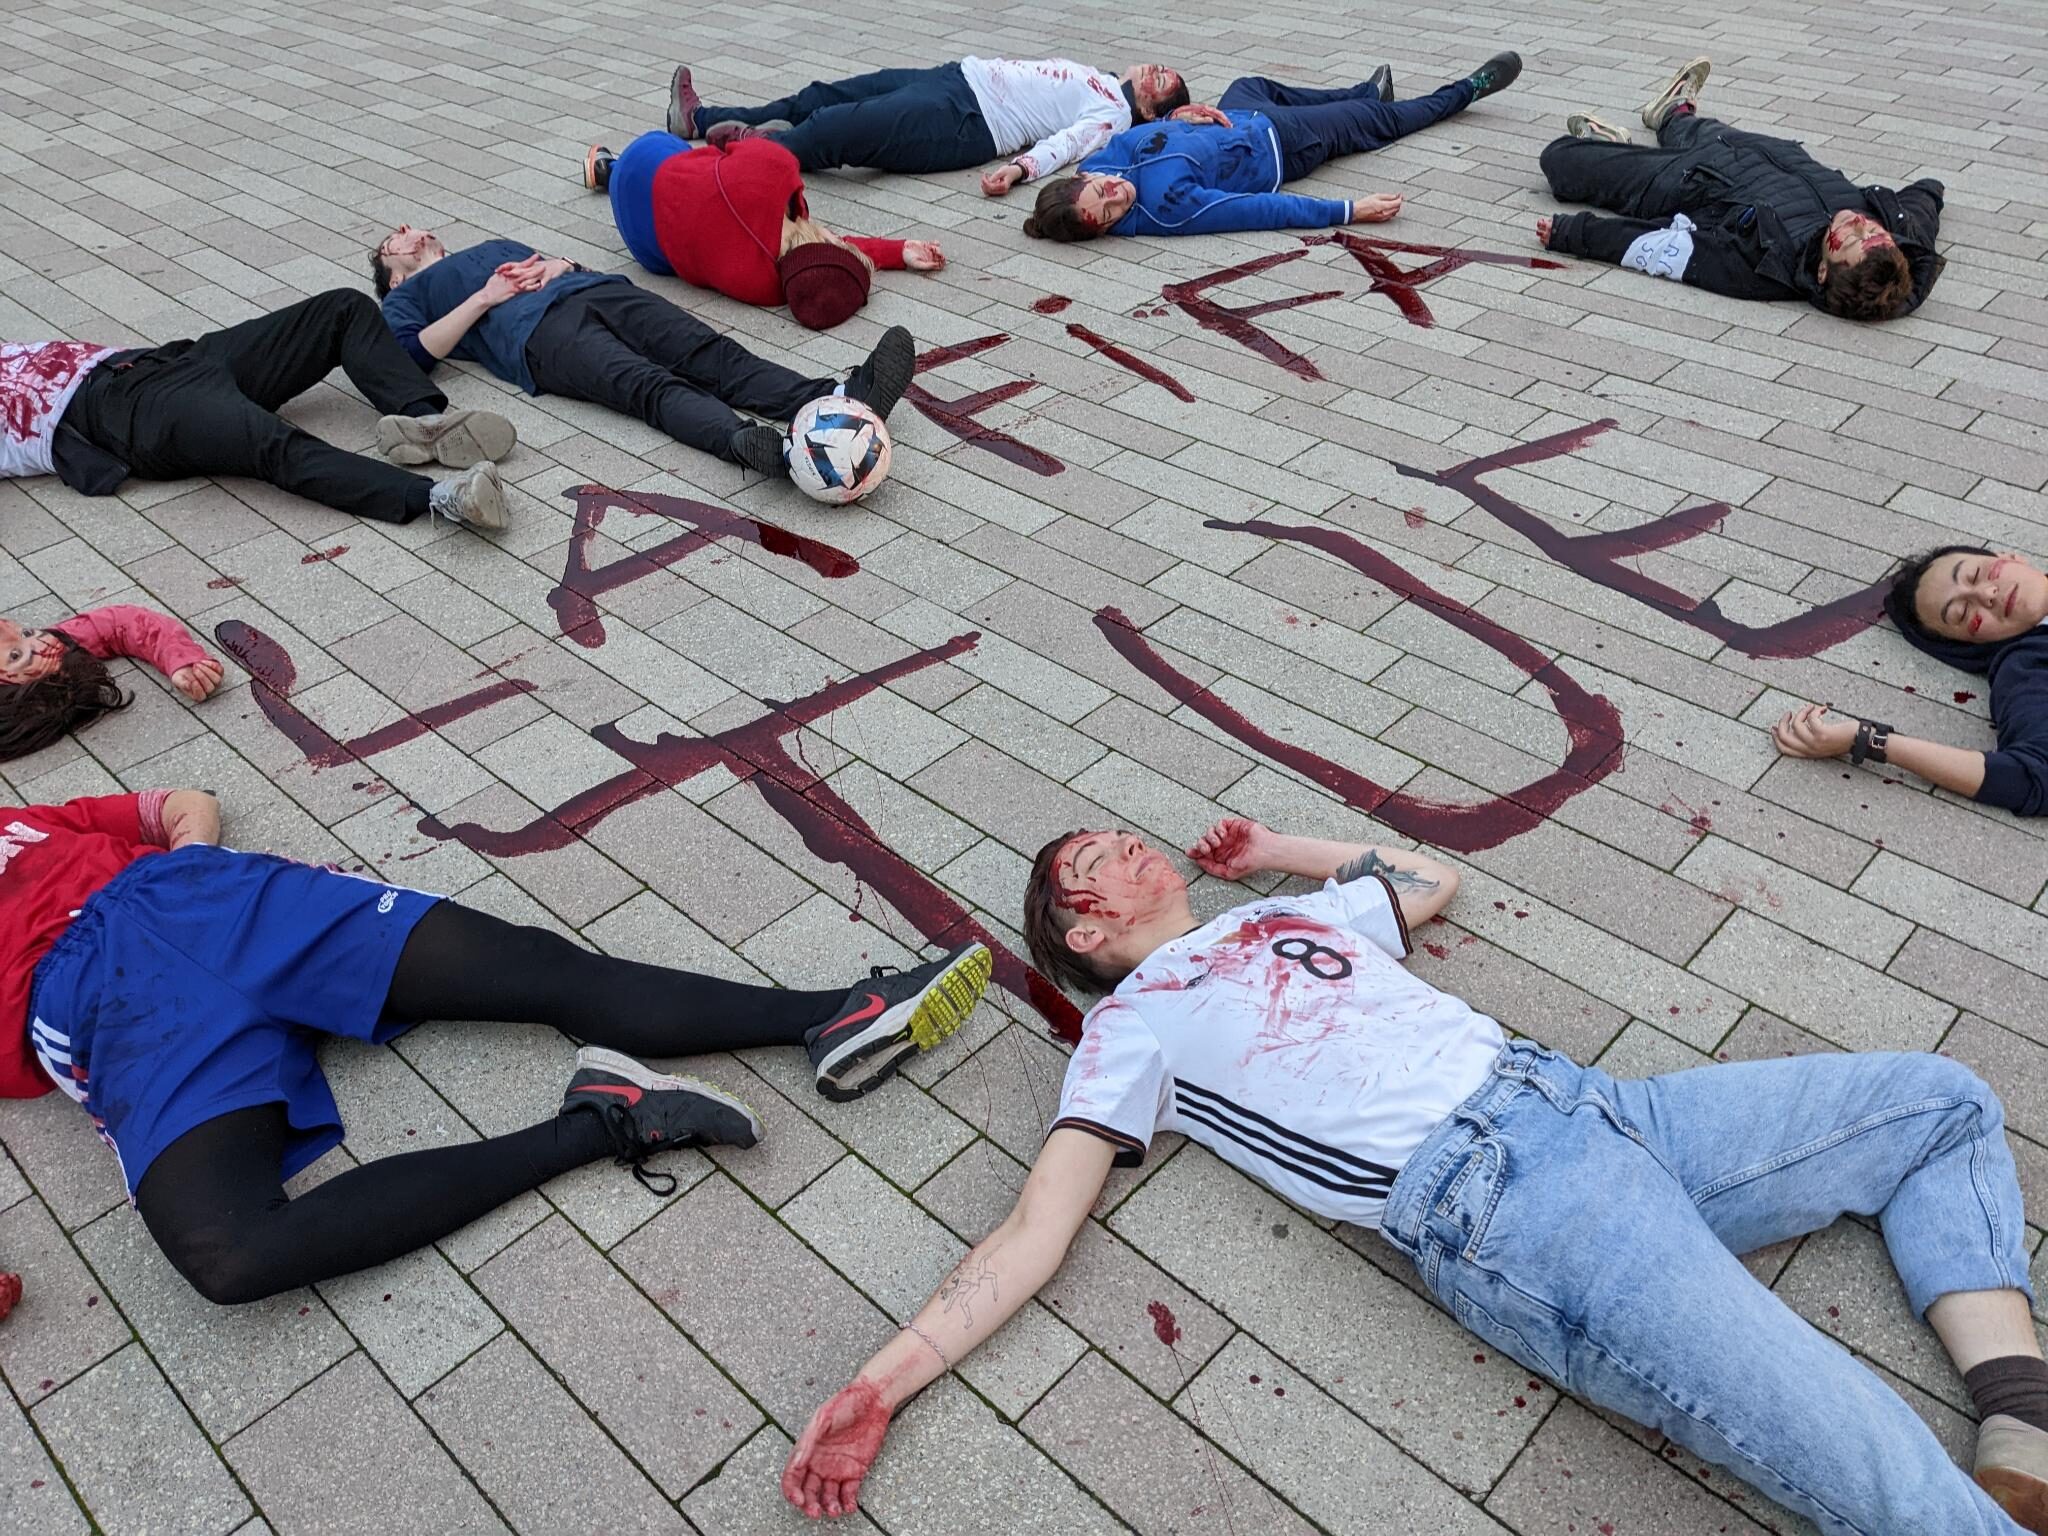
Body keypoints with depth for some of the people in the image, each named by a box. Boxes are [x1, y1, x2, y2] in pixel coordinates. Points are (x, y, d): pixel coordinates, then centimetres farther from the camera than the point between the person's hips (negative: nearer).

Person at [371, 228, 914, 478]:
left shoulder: (498, 247, 45)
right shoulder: (405, 298, 29)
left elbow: (568, 266, 32)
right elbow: (414, 352, 7)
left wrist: (556, 264, 9)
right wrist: (483, 298, 2)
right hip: (541, 332, -5)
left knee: (713, 355, -23)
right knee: (650, 386, -36)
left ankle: (839, 397, -47)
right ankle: (749, 443, -65)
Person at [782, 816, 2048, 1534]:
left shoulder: (1294, 910, 26)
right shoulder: (1133, 1027, 8)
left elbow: (1435, 878, 45)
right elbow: (1034, 1234, 0)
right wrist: (883, 1381, -10)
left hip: (1587, 1106, 8)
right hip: (1497, 1197, -8)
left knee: (1943, 1102, 10)